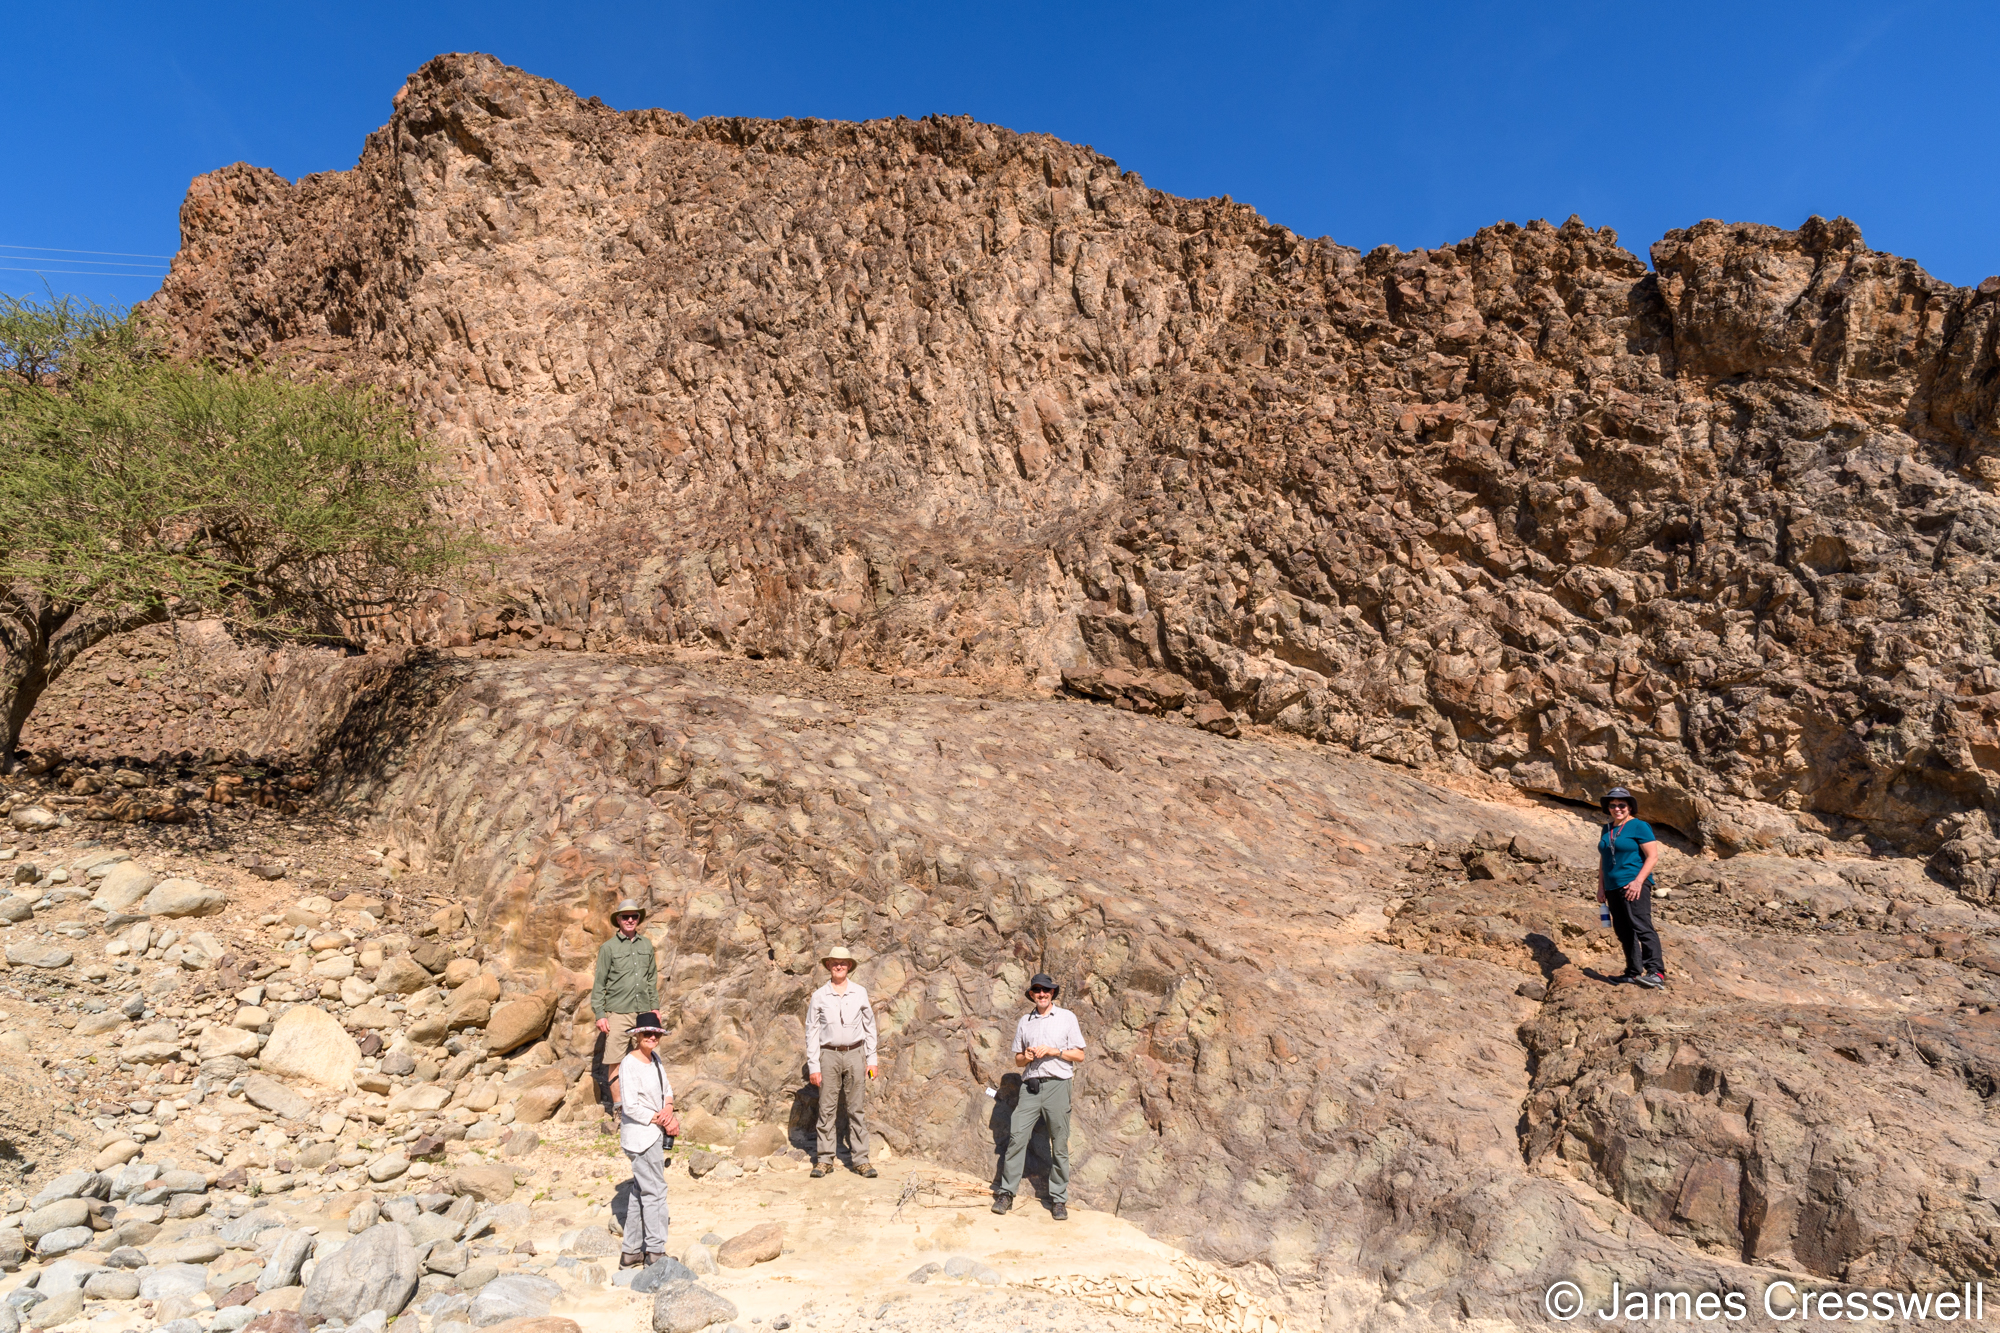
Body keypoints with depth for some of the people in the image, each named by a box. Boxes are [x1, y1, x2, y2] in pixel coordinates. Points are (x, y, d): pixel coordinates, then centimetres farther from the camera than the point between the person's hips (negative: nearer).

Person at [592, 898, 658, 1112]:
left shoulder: (646, 945, 11)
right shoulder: (608, 947, 0)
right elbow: (599, 983, 1)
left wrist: (655, 1006, 14)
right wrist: (600, 1014, -5)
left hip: (643, 1012, 3)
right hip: (618, 1012, -3)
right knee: (615, 1061, -2)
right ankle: (617, 1105, 9)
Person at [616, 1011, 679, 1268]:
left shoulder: (654, 1058, 7)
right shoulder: (629, 1064, -18)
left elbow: (667, 1089, 14)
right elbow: (631, 1106, -21)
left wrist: (668, 1109, -6)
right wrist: (662, 1121, -16)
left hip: (654, 1134, 9)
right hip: (641, 1136, -9)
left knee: (641, 1192, 16)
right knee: (655, 1191, -3)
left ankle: (631, 1251, 26)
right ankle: (655, 1251, 8)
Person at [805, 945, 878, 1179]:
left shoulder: (860, 993, 5)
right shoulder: (819, 996, 1)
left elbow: (869, 1027, 9)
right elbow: (811, 1032, 2)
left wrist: (871, 1060, 4)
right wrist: (813, 1066, -3)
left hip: (854, 1054, 1)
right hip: (829, 1055, -1)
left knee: (857, 1109, 1)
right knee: (827, 1109, 0)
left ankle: (860, 1160, 6)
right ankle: (825, 1159, 9)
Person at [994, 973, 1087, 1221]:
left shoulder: (1067, 1017, 8)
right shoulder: (1024, 1021, 16)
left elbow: (1079, 1055, 5)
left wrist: (1053, 1051, -8)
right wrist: (1026, 1056, -4)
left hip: (1057, 1085, -2)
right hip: (1030, 1086, 2)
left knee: (1059, 1144, -1)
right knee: (1016, 1137, -7)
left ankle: (1058, 1199, 8)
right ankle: (1006, 1192, 0)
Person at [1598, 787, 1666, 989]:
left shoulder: (1639, 826, -4)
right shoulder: (1607, 830, 16)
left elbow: (1653, 857, -9)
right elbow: (1602, 859, 21)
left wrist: (1638, 881, -19)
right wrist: (1601, 886, 13)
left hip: (1633, 885, -7)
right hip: (1613, 888, 7)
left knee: (1642, 927, -17)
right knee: (1624, 932, 9)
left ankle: (1656, 973, -20)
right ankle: (1634, 972, 15)